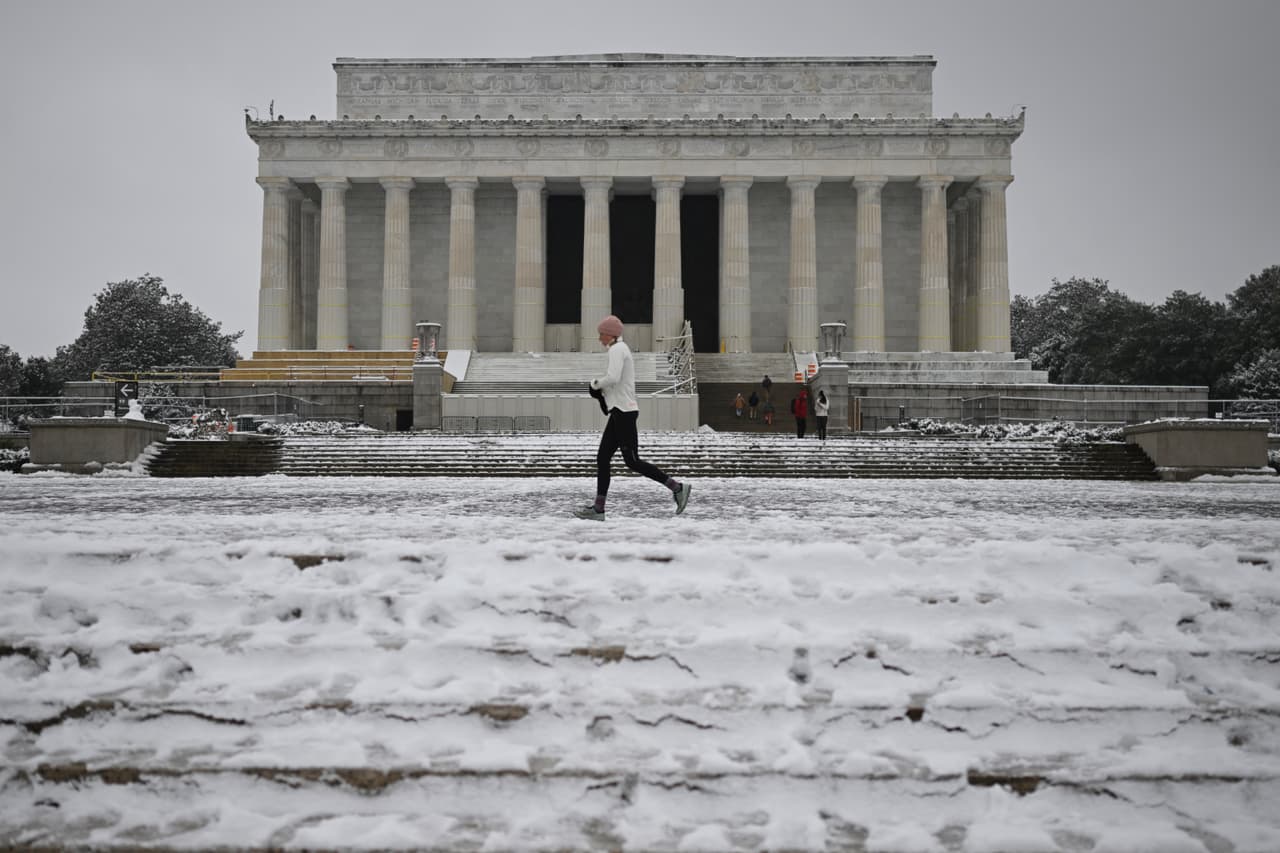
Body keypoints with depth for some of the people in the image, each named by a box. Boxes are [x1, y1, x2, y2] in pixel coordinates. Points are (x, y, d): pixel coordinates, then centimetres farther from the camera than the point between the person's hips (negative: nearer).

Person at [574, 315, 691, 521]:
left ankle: (677, 487, -5)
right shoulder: (622, 349, 21)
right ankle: (598, 508, 7)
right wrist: (601, 388, 11)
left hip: (623, 412, -10)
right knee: (602, 459, 7)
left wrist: (596, 383, -8)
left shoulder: (617, 349, -10)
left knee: (632, 461, -9)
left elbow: (613, 378, -25)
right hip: (621, 412, 10)